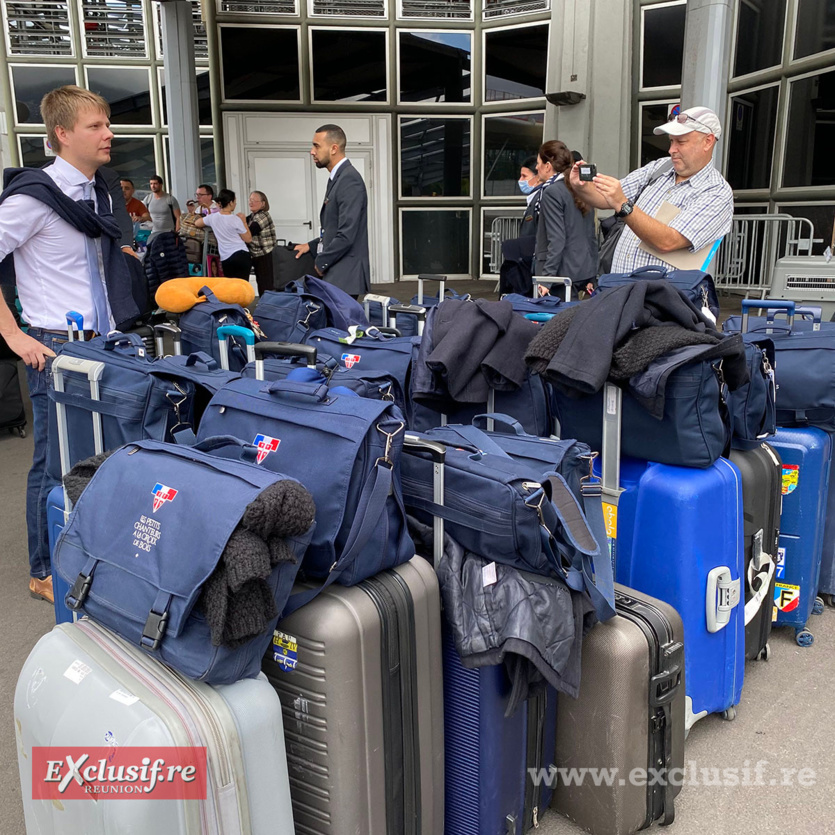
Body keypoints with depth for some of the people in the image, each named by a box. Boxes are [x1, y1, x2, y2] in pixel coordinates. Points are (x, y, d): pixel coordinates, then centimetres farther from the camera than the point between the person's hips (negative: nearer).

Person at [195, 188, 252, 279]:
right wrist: (244, 221, 6)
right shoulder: (235, 219, -9)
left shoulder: (212, 217, 4)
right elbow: (248, 239, -1)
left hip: (226, 259, 4)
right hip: (242, 256, -4)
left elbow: (197, 223, 23)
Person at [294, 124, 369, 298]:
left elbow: (346, 235, -21)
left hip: (345, 275, -9)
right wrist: (311, 246, 13)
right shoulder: (337, 178, 16)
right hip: (336, 273, 9)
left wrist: (321, 262, -10)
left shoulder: (349, 179, -15)